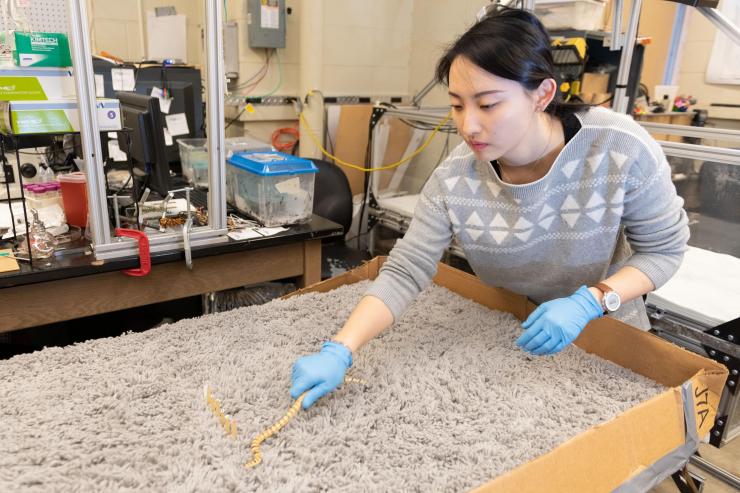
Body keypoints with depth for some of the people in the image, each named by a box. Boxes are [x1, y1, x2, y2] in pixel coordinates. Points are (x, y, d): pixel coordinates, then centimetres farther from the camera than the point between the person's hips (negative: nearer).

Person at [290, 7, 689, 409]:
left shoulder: (620, 149, -28)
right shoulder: (453, 181, -25)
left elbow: (664, 248, -16)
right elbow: (403, 274, -25)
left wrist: (589, 302, -33)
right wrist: (338, 352, -37)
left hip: (605, 330, 0)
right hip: (507, 337, 1)